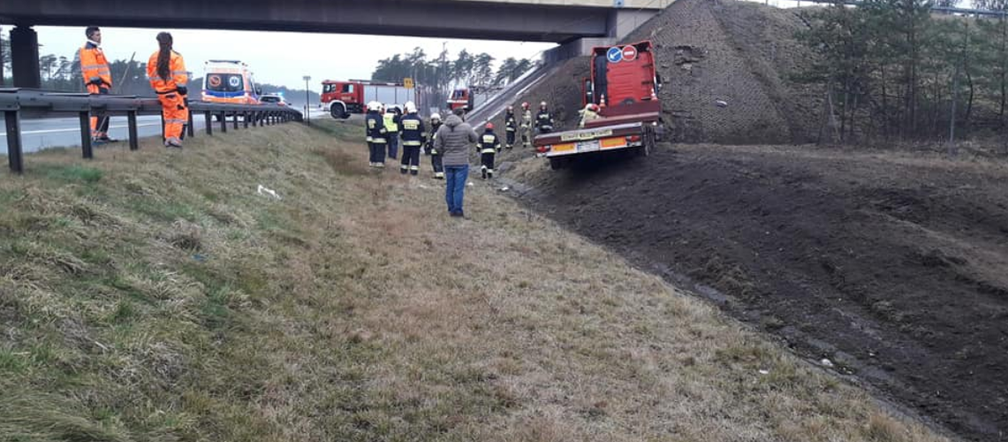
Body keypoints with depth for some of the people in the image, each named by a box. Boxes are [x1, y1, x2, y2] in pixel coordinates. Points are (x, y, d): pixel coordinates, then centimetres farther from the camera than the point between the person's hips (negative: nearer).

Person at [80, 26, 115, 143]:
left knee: (105, 111, 13)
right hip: (96, 85, -11)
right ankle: (95, 136, -17)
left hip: (103, 84, 11)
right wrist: (96, 80, -20)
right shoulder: (88, 49, -8)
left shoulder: (97, 49, 24)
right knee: (98, 110, -15)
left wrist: (107, 83, 23)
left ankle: (103, 135, 19)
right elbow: (90, 68, -17)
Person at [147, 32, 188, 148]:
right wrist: (182, 87, -10)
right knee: (180, 115, 1)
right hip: (174, 92, -6)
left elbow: (151, 76, 10)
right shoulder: (175, 56, -12)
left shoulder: (153, 57, 5)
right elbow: (180, 76, -16)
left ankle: (168, 138, 17)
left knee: (168, 115, 18)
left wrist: (156, 88, 20)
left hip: (161, 93, 6)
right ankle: (175, 137, -9)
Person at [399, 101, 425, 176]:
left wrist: (402, 136, 23)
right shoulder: (418, 119, -6)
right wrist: (424, 139, 6)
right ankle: (414, 170, -3)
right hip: (416, 141, -2)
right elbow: (422, 131, -4)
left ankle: (403, 169, 19)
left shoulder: (403, 118, -2)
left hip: (406, 141, 2)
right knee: (415, 156, 0)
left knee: (405, 156, 13)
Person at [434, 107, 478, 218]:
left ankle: (451, 209, 21)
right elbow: (475, 138, 3)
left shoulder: (442, 128, -2)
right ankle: (457, 210, 2)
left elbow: (437, 146, 1)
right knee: (459, 187, 0)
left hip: (448, 162, 4)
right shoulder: (466, 127, -13)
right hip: (462, 162, -4)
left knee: (450, 186, 14)